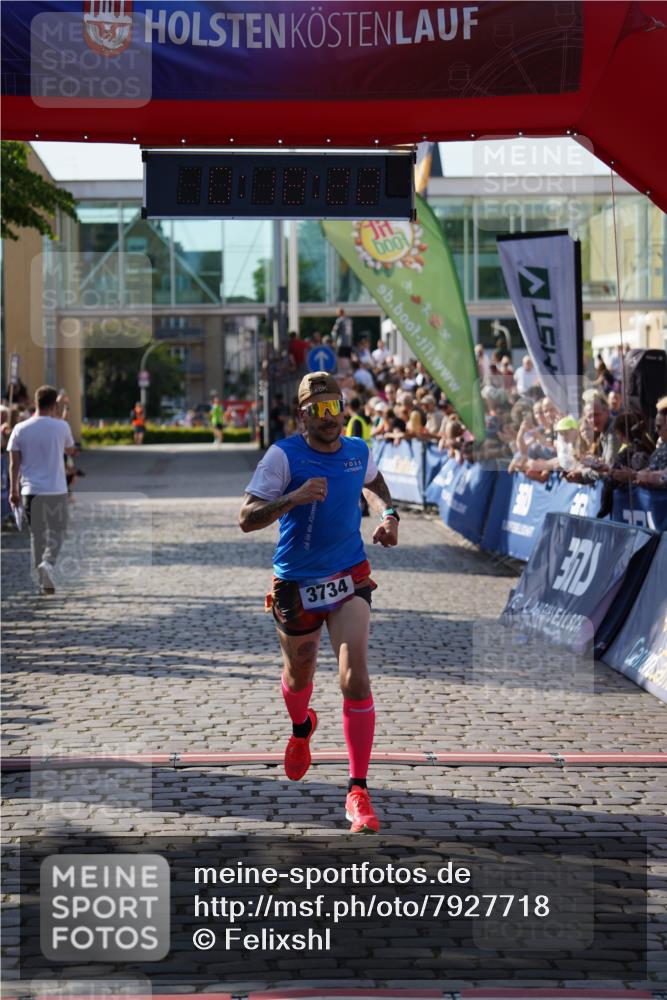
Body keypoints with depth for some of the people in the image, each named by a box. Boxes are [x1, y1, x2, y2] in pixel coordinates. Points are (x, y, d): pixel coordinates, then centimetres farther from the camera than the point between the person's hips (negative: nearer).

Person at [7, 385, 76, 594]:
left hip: (30, 490, 2)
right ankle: (48, 562, -21)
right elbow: (70, 451, 14)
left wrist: (13, 490, 7)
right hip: (56, 490, -2)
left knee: (37, 533, 13)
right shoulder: (61, 427, -5)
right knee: (57, 531, 8)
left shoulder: (20, 429, 0)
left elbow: (14, 463, 0)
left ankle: (44, 581, 15)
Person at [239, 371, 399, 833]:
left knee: (355, 678, -16)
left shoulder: (359, 451, 0)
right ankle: (301, 727, 58)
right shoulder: (283, 456, -13)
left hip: (350, 578, 1)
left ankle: (358, 792, -12)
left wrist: (388, 514, 7)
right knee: (299, 677, 19)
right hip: (296, 583, -1)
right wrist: (293, 499, -32)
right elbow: (247, 518, -18)